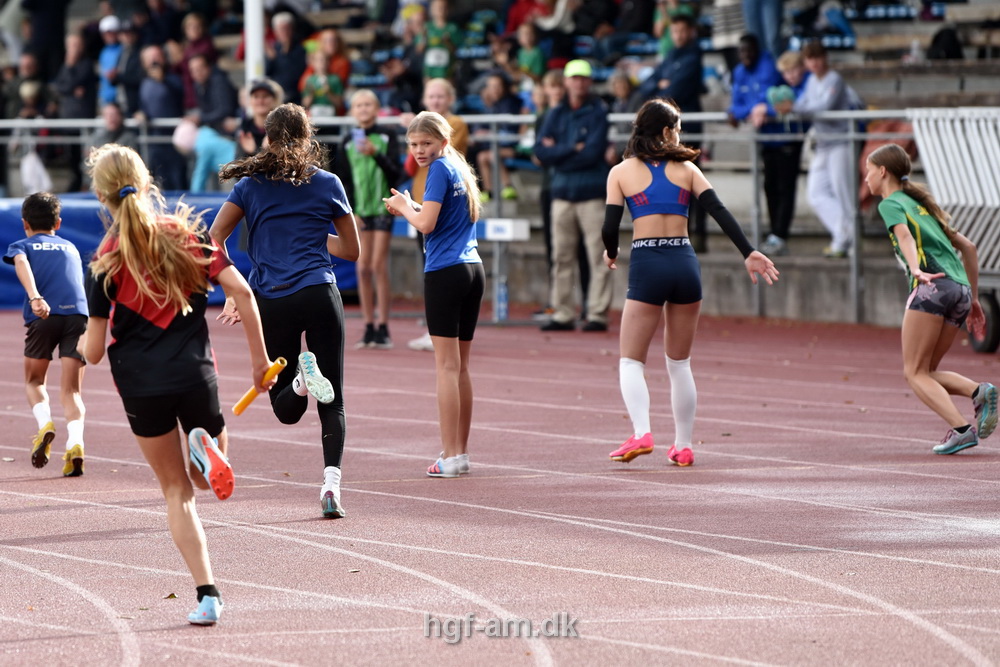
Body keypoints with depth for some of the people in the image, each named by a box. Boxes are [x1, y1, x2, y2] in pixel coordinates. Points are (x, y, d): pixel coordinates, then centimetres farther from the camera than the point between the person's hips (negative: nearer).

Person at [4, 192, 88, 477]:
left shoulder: (22, 246, 18)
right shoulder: (70, 248, 30)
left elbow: (22, 265, -3)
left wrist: (34, 298, -19)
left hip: (44, 315, -2)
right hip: (78, 313, 2)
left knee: (34, 380, 19)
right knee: (71, 389, 3)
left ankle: (44, 424, -7)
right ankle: (75, 443, -20)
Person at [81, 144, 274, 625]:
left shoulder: (107, 262, -6)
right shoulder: (189, 233, 1)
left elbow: (93, 352, -5)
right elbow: (240, 291, -7)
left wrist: (82, 341, 20)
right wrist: (259, 357, 3)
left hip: (141, 387, -1)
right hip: (196, 377, 1)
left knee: (176, 491, 13)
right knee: (212, 473, 23)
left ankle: (207, 594, -2)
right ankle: (204, 449, -16)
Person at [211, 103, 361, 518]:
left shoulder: (251, 184, 7)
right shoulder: (327, 184, 7)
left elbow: (213, 239, -1)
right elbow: (352, 251, 16)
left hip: (270, 300, 0)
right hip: (319, 294, 0)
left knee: (286, 409, 9)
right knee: (333, 403, 3)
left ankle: (302, 378, -25)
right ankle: (331, 481, -17)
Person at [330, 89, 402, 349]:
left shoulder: (387, 136, 0)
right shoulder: (347, 142, 7)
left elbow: (396, 173, -6)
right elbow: (342, 181, 9)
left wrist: (376, 154, -21)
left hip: (382, 207, -3)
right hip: (357, 211, 3)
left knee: (378, 267, -7)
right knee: (362, 268, 0)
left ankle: (383, 328, -4)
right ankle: (369, 328, 4)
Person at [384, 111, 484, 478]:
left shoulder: (440, 169, -8)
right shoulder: (461, 169, 18)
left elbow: (426, 224, -15)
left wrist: (405, 207, 3)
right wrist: (410, 208, 13)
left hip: (445, 273, -8)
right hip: (473, 270, 9)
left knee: (446, 365, -7)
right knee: (460, 366, 12)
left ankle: (450, 455, -10)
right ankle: (461, 451, 15)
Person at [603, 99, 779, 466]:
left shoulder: (621, 172, 4)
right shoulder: (686, 169, 8)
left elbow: (610, 227, -3)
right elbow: (719, 211, -2)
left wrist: (610, 253, 18)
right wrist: (749, 253, -3)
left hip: (646, 266, -2)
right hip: (684, 264, 2)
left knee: (631, 361, 4)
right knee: (680, 364, 14)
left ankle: (641, 433, -18)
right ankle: (683, 446, 16)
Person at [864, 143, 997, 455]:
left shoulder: (891, 203, 7)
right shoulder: (922, 204, 30)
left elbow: (904, 235, -16)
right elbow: (968, 247, 30)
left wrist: (915, 269, -34)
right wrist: (973, 298, 30)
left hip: (933, 286, -8)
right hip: (961, 289, 8)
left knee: (915, 372, -4)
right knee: (926, 373, 13)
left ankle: (961, 428, -23)